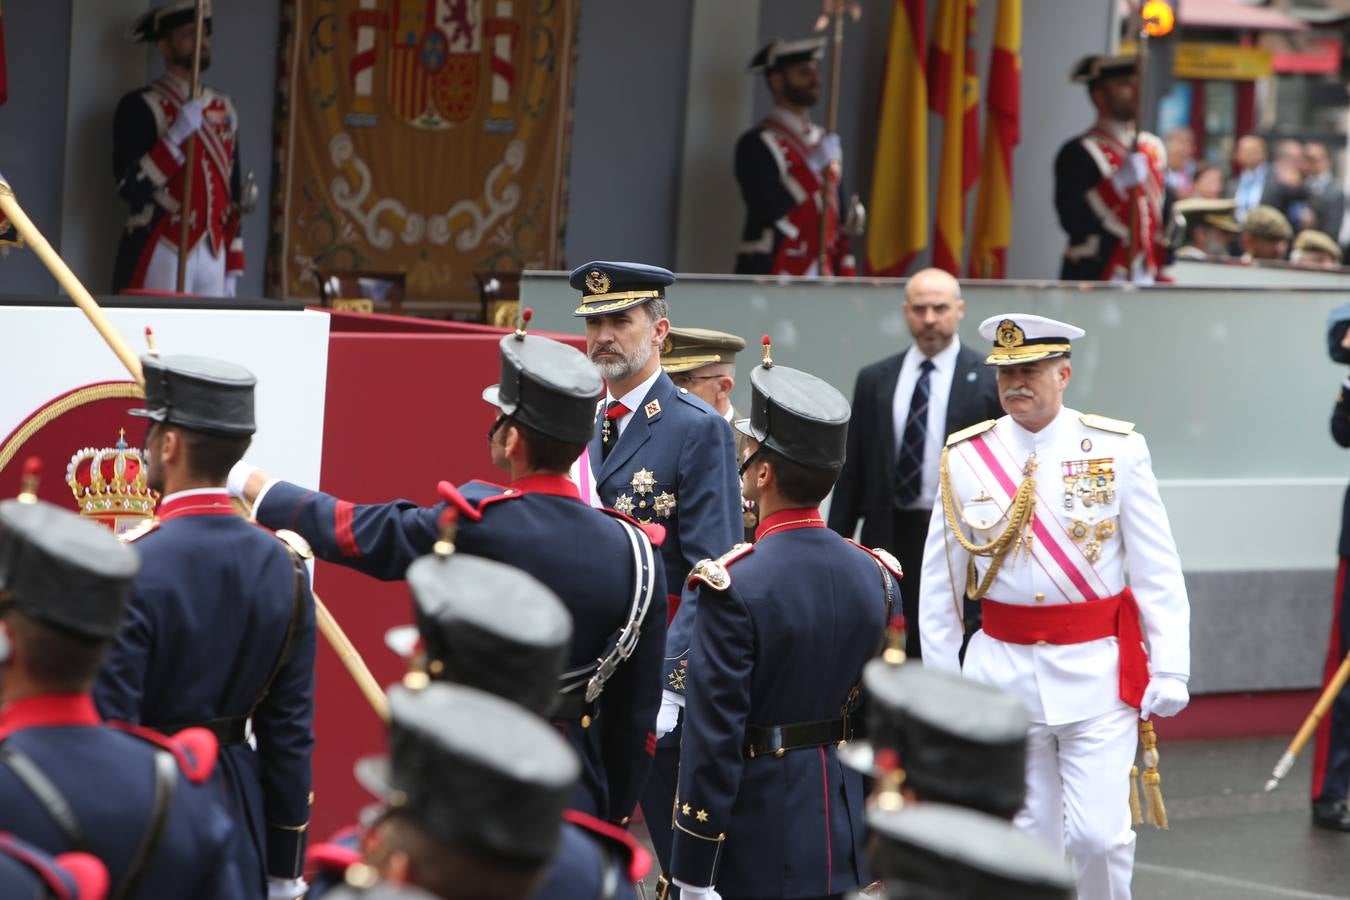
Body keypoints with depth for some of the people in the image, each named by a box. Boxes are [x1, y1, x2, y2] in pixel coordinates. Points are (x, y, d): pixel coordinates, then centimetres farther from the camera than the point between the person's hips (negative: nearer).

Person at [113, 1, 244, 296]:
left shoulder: (225, 111, 16)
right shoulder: (140, 106, -4)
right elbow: (130, 187, -13)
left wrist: (233, 268, 15)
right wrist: (177, 136, -20)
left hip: (213, 257, 6)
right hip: (160, 257, -6)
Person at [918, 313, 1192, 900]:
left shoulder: (1118, 450, -3)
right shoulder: (965, 459, 1)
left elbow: (1158, 570, -2)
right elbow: (939, 584, 6)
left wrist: (1170, 670, -7)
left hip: (1098, 672, -2)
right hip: (1003, 670, 2)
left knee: (1100, 832, -8)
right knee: (1028, 839, 6)